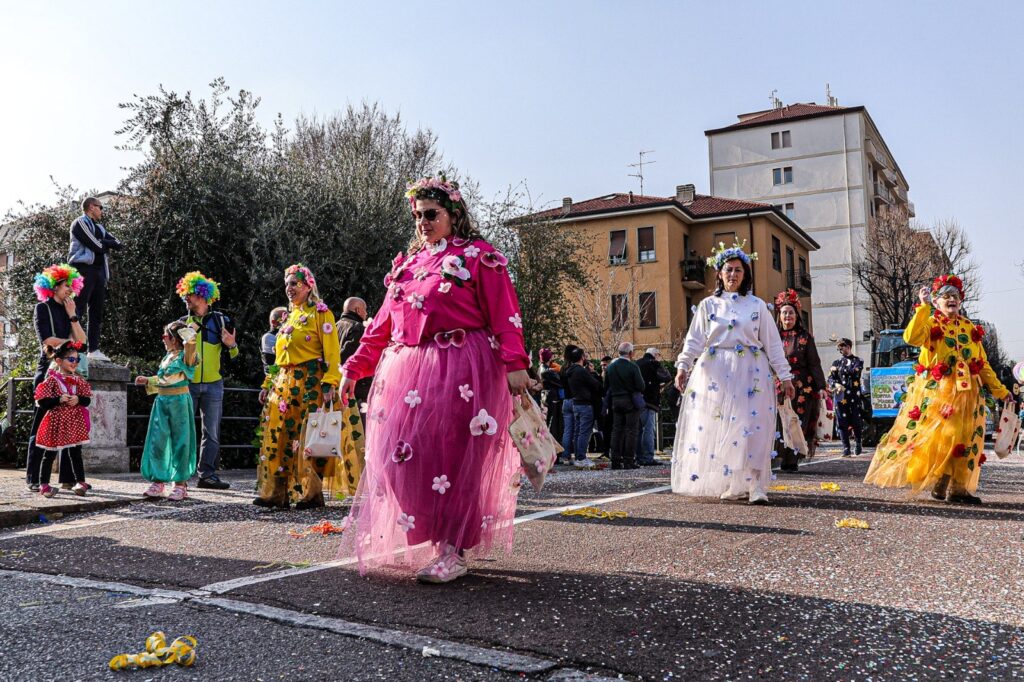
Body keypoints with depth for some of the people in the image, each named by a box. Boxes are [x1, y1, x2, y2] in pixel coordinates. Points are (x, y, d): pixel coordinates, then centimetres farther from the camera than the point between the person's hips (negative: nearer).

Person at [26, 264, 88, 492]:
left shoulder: (69, 311, 18)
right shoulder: (43, 308, 2)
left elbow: (81, 340, 6)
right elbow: (48, 340, -10)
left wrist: (72, 316, 1)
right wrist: (70, 341, 2)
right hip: (48, 370, -5)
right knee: (41, 424, -5)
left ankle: (68, 477, 3)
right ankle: (33, 479, -1)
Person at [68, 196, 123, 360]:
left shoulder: (99, 227, 24)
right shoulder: (80, 222, -2)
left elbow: (118, 244, 12)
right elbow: (96, 245, -14)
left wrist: (102, 242, -4)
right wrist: (108, 244, 6)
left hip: (99, 271, 8)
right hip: (84, 269, -8)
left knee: (97, 312, 5)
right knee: (77, 310, -12)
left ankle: (94, 350, 7)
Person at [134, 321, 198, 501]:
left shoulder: (184, 356, -7)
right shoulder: (166, 358, 16)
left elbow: (191, 339, -30)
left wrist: (183, 330, -20)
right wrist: (147, 381, 23)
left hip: (179, 401, -7)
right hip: (162, 402, 7)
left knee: (180, 441, -2)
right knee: (157, 441, 4)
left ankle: (180, 485, 5)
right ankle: (158, 482, 11)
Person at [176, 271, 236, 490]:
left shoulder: (220, 320, 3)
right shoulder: (183, 322, 9)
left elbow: (233, 355, 5)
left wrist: (231, 345, -15)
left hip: (213, 384, -1)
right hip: (186, 383, 1)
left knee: (212, 432, 2)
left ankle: (207, 474, 7)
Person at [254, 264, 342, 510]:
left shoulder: (320, 313, -1)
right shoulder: (290, 316, 21)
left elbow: (332, 351, -9)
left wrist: (330, 383, -19)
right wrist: (269, 384, 18)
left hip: (310, 381, -7)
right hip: (284, 381, 7)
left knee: (306, 437, -8)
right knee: (277, 436, 2)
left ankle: (310, 493, -1)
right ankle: (276, 492, 7)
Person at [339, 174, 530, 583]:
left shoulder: (479, 256, 4)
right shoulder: (407, 263, 22)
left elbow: (504, 314, -6)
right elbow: (383, 323, 20)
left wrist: (515, 364, -18)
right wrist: (355, 368, 15)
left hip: (460, 371, -6)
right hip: (407, 371, 6)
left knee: (452, 455, -9)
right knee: (400, 454, 1)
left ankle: (455, 551, 2)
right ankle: (428, 538, 16)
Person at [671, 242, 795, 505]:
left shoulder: (757, 305, 9)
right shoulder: (708, 305, 9)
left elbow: (772, 343, 8)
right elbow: (694, 340, 0)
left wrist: (785, 376, 4)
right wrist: (682, 367, -14)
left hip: (750, 373, -1)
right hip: (716, 372, 1)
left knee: (752, 427, -10)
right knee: (716, 427, 0)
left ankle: (755, 486, -10)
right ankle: (728, 486, 10)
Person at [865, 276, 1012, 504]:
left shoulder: (970, 329, 13)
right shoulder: (930, 324, 0)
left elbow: (983, 365, 16)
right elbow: (911, 338, -24)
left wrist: (1001, 391, 12)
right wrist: (923, 307, -22)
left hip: (966, 394, 5)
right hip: (935, 391, -4)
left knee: (964, 439, 3)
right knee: (934, 436, -10)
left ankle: (958, 488, 11)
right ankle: (937, 483, 3)